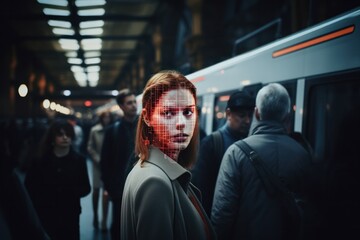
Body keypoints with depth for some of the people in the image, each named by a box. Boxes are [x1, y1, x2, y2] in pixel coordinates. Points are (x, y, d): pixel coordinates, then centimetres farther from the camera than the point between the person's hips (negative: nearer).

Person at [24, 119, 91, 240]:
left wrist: (70, 192, -14)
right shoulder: (41, 160, -2)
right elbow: (29, 187, 2)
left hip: (70, 215, 1)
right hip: (45, 215, 0)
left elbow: (86, 188, 1)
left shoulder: (78, 159, 0)